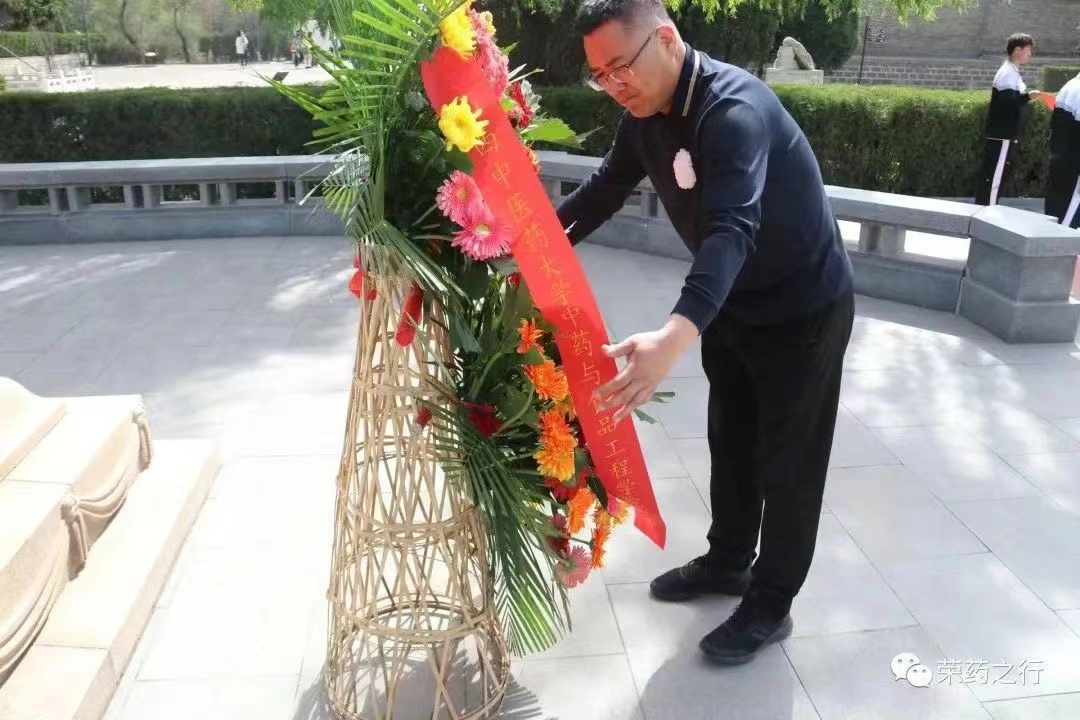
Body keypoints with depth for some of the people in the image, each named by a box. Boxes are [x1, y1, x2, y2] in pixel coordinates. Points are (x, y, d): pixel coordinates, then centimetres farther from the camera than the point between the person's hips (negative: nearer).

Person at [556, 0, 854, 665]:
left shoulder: (735, 111, -33)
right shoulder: (647, 112, -7)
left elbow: (733, 230, -47)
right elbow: (606, 189, 4)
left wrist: (674, 339, -63)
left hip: (803, 307, -8)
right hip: (732, 303, 8)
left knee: (786, 461, 6)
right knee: (730, 441, 20)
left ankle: (771, 606, 24)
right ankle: (728, 560, 40)